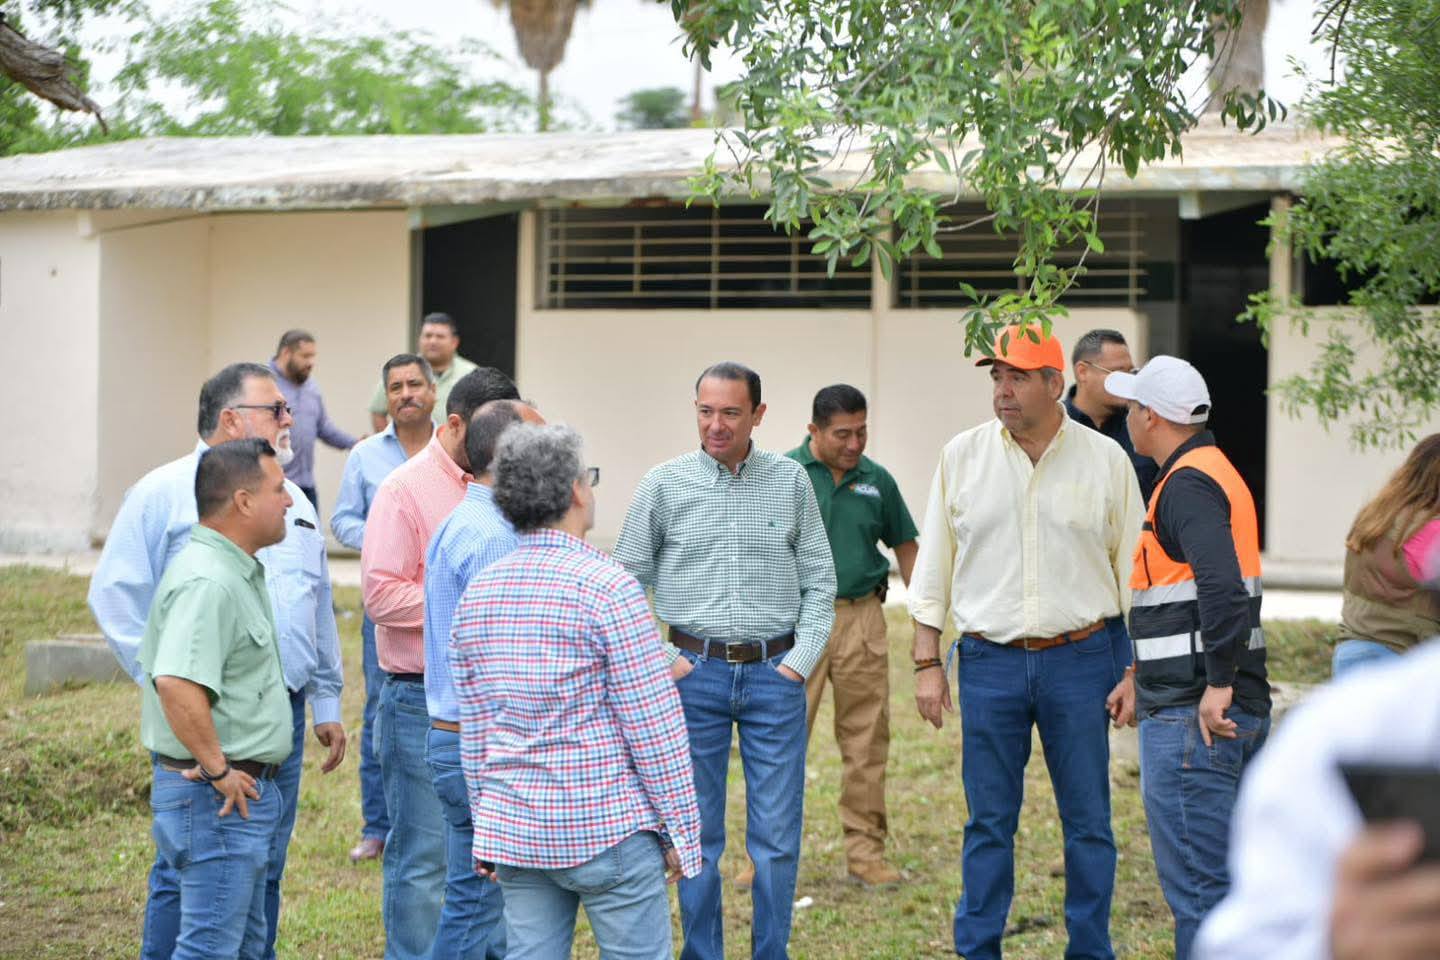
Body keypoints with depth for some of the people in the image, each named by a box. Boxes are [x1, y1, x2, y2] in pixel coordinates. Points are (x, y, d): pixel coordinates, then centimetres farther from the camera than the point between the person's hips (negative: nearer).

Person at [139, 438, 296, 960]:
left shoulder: (236, 571, 15)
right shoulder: (209, 581, -21)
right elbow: (176, 682, -35)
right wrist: (216, 769, -25)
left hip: (244, 790, 11)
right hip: (219, 798, -11)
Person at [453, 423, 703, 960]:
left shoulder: (477, 592, 6)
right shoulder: (607, 587, -13)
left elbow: (472, 728, 12)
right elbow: (653, 724, -12)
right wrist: (681, 830, -4)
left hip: (513, 830, 6)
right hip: (606, 829, -6)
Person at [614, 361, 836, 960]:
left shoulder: (791, 481, 4)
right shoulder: (664, 484, 1)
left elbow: (820, 581, 8)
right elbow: (626, 580, 6)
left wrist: (801, 660, -1)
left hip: (774, 674, 0)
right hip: (694, 672, 0)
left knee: (777, 838, 1)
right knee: (697, 835, 5)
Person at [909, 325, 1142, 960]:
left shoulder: (1105, 460, 1)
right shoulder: (963, 456, 4)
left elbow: (1133, 571, 6)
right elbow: (934, 566, 8)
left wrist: (1136, 671, 2)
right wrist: (927, 662, 3)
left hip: (1080, 661, 0)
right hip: (989, 662, 1)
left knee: (1088, 821, 5)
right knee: (988, 822, 5)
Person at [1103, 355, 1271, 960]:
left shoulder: (1188, 485, -14)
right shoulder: (1215, 473, 19)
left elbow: (1221, 585, -29)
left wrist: (1217, 684, -26)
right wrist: (1142, 676, 27)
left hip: (1192, 716, -11)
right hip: (1240, 714, 11)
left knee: (1196, 884, -6)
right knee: (1226, 875, 17)